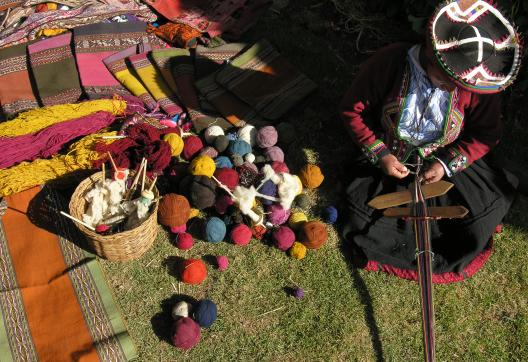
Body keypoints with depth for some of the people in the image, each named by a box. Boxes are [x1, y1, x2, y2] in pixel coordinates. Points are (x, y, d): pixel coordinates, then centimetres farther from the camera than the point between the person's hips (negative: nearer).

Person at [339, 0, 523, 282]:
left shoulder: (477, 85, -20)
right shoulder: (389, 62, -25)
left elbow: (486, 134, -6)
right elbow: (352, 110, -14)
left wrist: (447, 163, -20)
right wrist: (380, 154, -20)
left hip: (444, 164, 1)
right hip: (389, 161, -1)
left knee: (488, 211, -11)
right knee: (363, 218, -11)